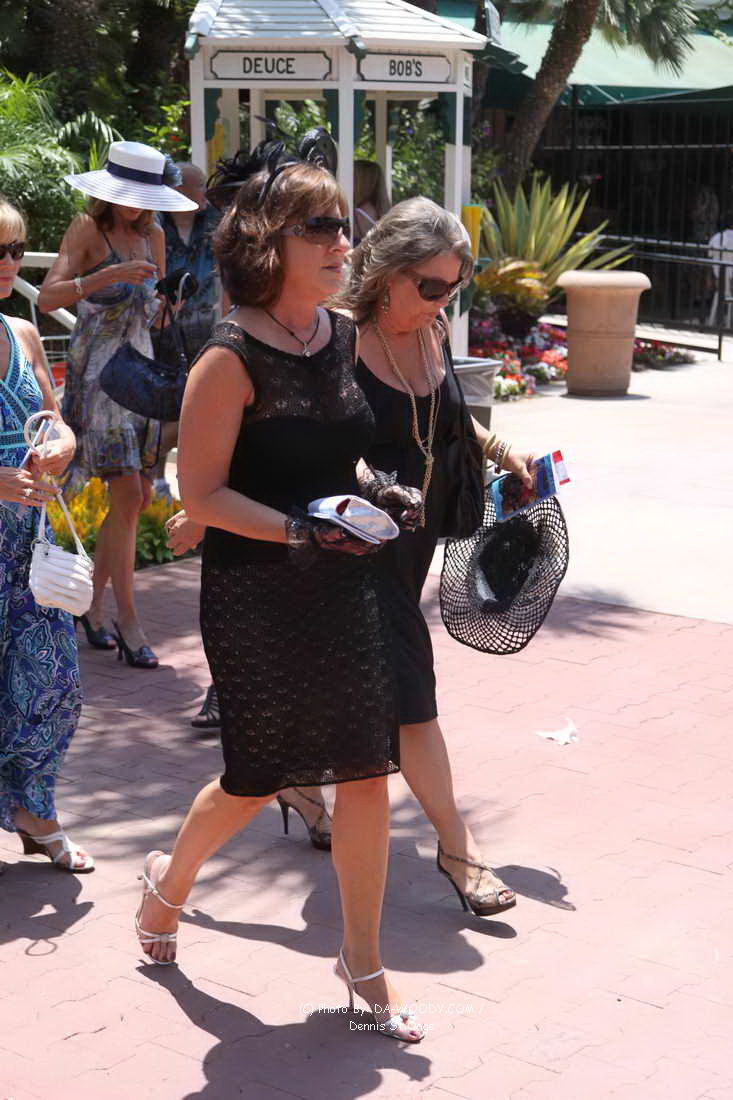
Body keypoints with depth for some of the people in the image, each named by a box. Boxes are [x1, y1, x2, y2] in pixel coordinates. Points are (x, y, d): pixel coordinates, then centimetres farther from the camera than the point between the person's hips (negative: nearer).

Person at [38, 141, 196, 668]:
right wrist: (109, 275, -29)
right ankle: (128, 623, -6)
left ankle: (91, 603, 22)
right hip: (98, 372, -7)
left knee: (138, 497, 7)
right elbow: (48, 298, -19)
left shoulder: (153, 234, 11)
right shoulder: (87, 229, -7)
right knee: (128, 496, -12)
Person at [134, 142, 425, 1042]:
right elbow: (201, 495, -16)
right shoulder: (231, 359, -16)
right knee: (258, 779, 9)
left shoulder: (345, 337, 5)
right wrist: (300, 530, -26)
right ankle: (170, 881, 41)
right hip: (255, 596, -6)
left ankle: (363, 961, 20)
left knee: (368, 770, 4)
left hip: (342, 586, 6)